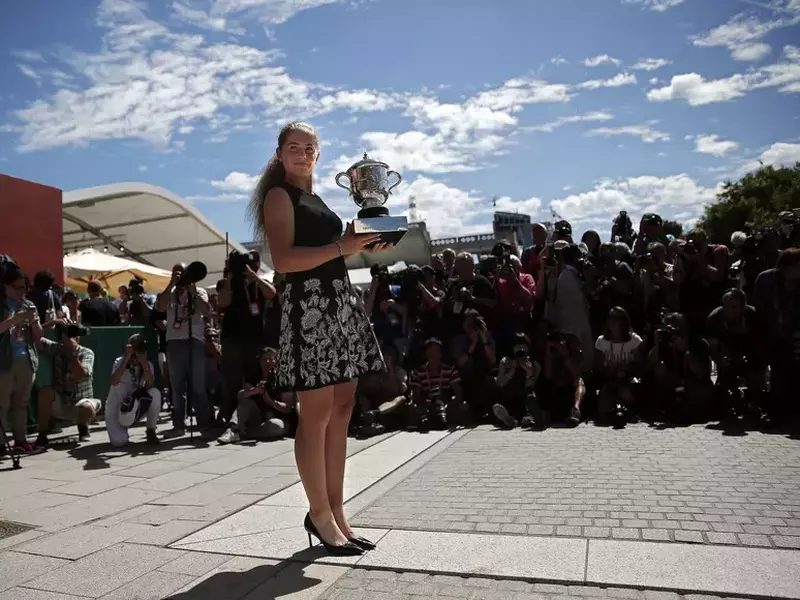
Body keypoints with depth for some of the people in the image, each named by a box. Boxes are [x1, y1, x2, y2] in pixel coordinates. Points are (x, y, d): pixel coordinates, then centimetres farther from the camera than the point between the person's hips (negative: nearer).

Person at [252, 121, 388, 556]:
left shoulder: (313, 198, 24)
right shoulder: (279, 196, -1)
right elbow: (283, 260, -14)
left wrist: (364, 248, 12)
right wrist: (341, 247, -18)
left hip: (340, 302, 9)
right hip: (309, 304, -9)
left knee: (341, 410, 7)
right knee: (316, 414, -5)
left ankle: (334, 511, 15)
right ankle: (320, 514, 7)